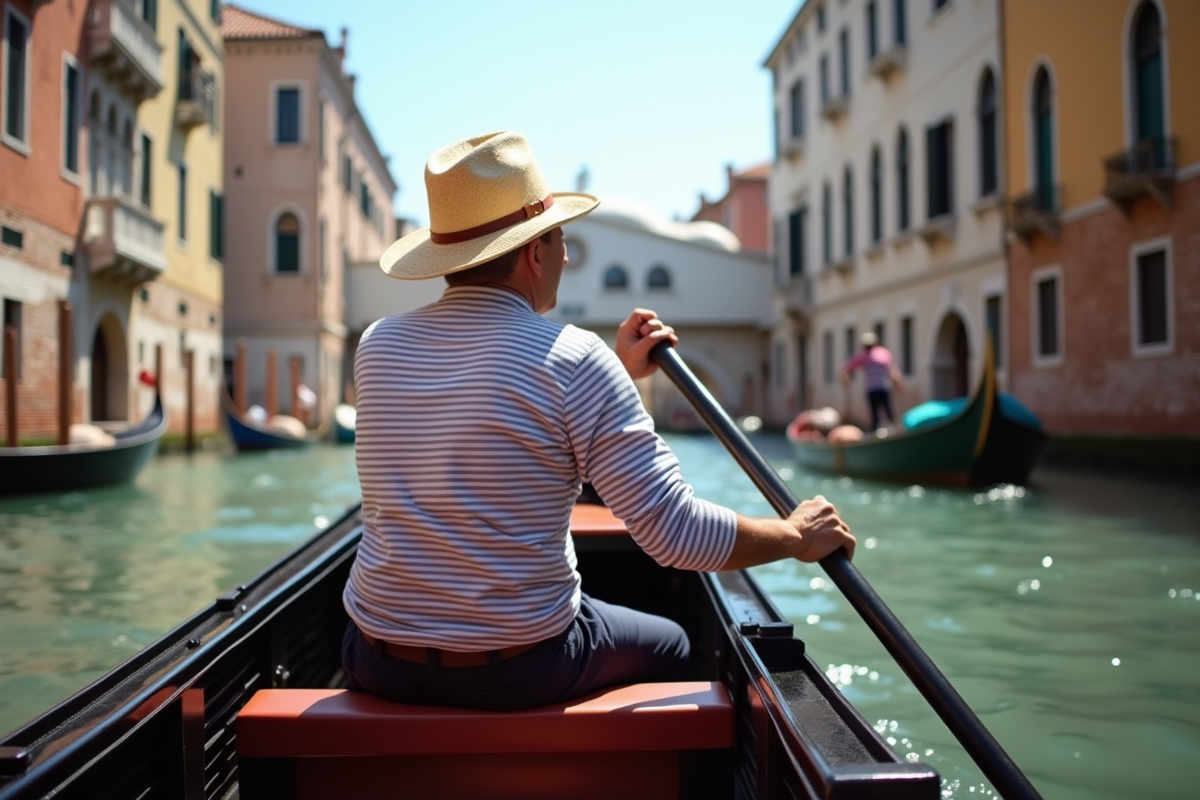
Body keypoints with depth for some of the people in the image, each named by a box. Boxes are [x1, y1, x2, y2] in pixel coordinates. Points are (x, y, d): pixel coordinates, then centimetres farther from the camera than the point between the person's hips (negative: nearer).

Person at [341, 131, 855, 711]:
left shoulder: (377, 346, -2)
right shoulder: (574, 358, -19)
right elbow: (677, 534, -19)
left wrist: (616, 376, 15)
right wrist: (797, 536, -1)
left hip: (380, 667, 4)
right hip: (521, 671, -4)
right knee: (670, 646, 27)